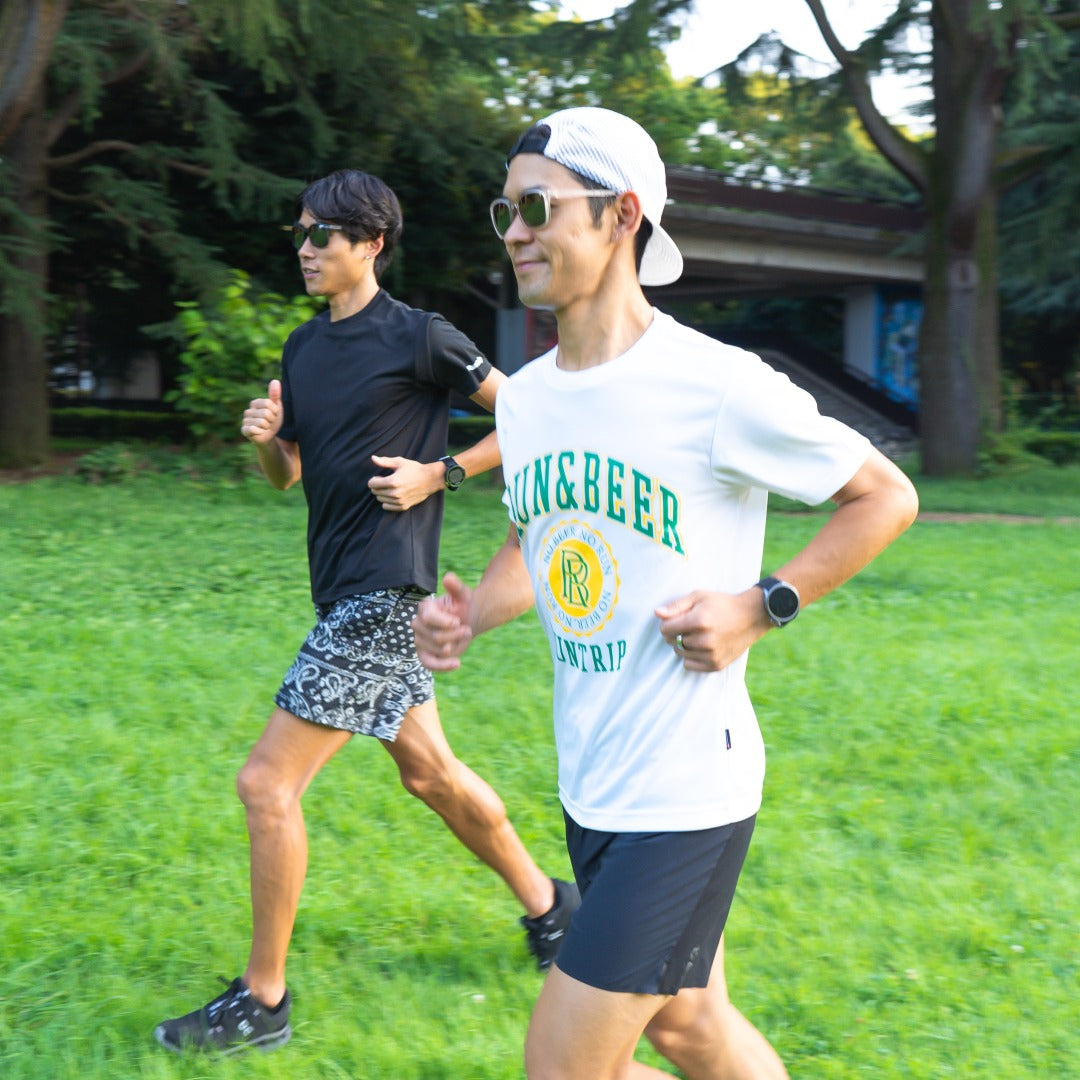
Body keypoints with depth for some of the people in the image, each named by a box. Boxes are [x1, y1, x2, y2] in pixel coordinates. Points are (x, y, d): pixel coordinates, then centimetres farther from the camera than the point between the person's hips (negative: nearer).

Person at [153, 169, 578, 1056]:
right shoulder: (304, 347, 12)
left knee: (267, 783, -9)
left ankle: (262, 1002, 1)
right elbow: (287, 474, 18)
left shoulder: (419, 338, -10)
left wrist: (439, 474, -12)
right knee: (428, 769, 18)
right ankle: (548, 903, 36)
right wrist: (264, 438, -3)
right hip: (344, 589, 9)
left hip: (382, 590, -9)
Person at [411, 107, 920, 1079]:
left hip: (686, 792, -7)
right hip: (590, 783, 7)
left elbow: (887, 496, -6)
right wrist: (473, 614, 0)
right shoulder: (524, 396, 4)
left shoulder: (717, 387, -17)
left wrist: (760, 607, -15)